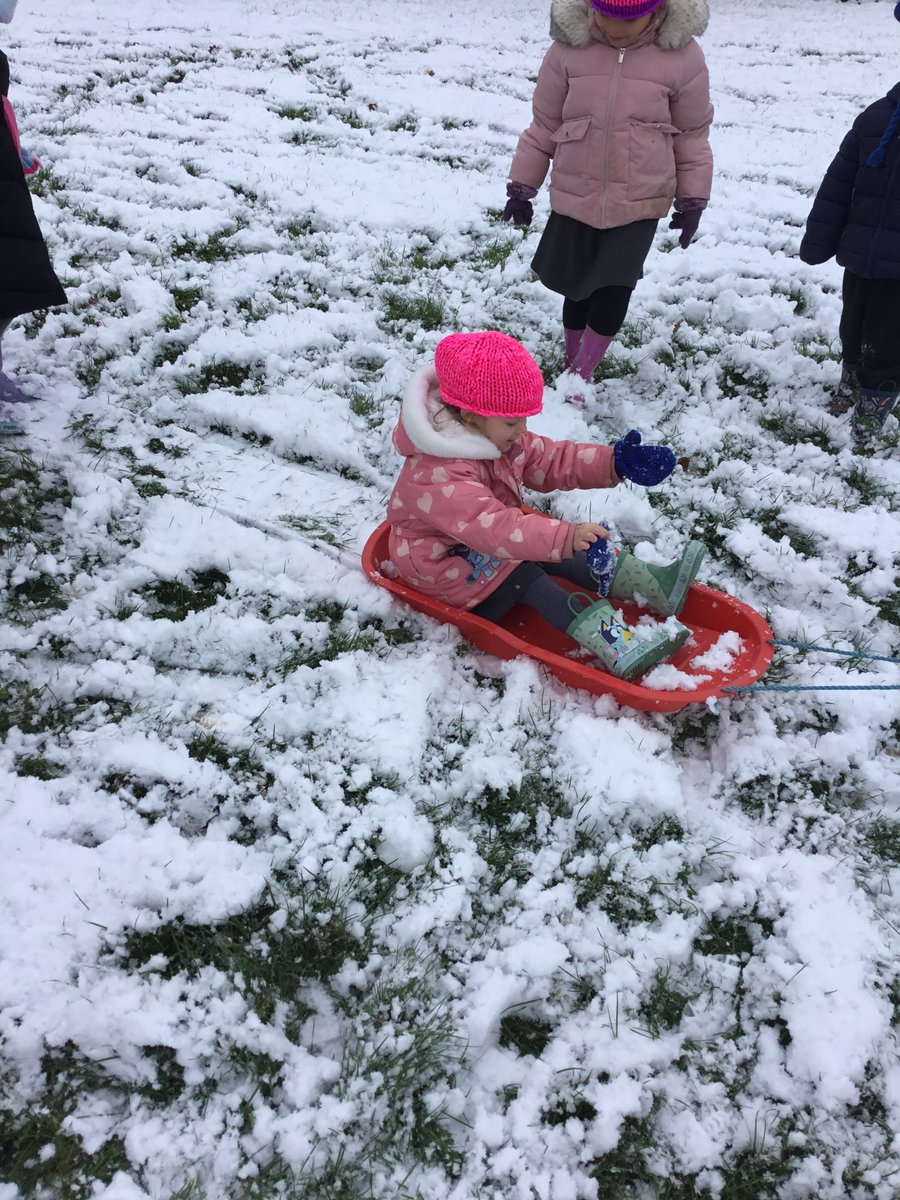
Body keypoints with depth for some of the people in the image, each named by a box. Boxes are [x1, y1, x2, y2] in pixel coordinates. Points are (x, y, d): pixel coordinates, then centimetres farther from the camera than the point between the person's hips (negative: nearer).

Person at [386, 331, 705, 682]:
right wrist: (567, 536, -57)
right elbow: (492, 528, -47)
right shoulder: (439, 476, -35)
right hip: (448, 568, -9)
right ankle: (621, 650, -39)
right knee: (525, 576, -28)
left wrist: (614, 462, -14)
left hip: (490, 544, 9)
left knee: (559, 555, -10)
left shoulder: (498, 437, -3)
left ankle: (657, 585, -17)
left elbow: (553, 460, 2)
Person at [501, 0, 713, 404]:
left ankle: (583, 371, 14)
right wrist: (521, 187, 5)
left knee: (614, 294, -8)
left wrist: (692, 201, 2)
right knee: (577, 289, 10)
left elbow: (692, 135, 2)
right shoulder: (569, 47, -6)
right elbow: (544, 126, 3)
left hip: (640, 203, -1)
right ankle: (572, 363, 32)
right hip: (575, 198, 1)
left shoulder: (681, 55, -7)